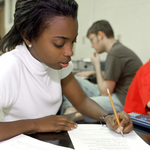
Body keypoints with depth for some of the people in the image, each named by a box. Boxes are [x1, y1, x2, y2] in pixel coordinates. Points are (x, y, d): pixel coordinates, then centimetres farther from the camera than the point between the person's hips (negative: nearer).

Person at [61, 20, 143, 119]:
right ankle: (70, 112, -13)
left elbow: (105, 92, -15)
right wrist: (93, 73, 21)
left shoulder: (115, 54, -19)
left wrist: (97, 65, -5)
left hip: (123, 100, -10)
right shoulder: (119, 49, 11)